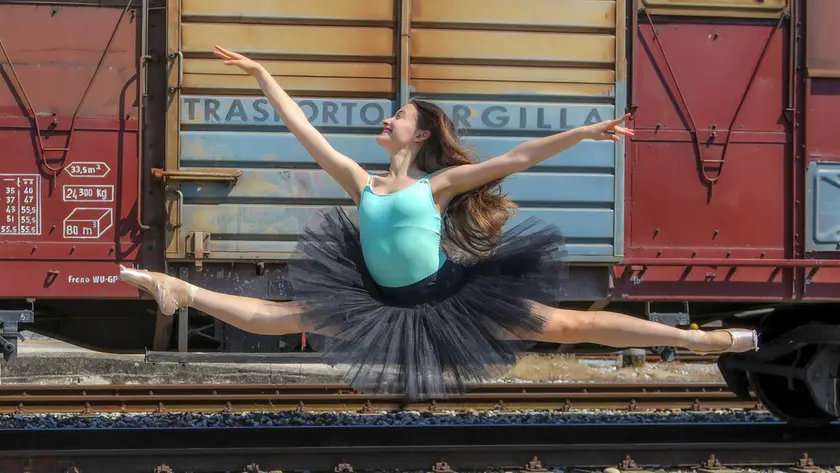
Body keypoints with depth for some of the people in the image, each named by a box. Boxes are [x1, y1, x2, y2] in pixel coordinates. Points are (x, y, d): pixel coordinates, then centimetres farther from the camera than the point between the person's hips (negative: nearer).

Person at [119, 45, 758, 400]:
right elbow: (305, 131, 11)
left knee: (571, 326, -10)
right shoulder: (361, 181, 9)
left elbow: (514, 160, -9)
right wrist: (263, 76, 13)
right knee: (282, 316, 6)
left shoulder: (438, 182, -3)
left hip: (451, 295, -4)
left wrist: (582, 132, -16)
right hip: (385, 302, 4)